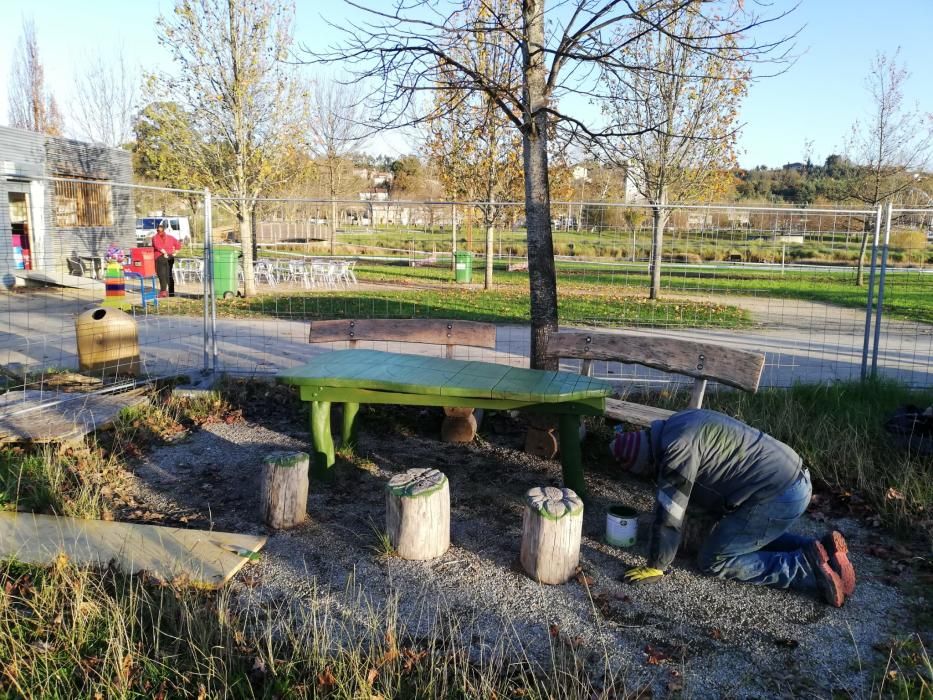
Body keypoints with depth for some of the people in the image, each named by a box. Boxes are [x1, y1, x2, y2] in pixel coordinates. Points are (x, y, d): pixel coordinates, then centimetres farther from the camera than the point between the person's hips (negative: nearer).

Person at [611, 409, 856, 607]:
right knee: (748, 535, 30)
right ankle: (821, 549, 15)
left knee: (714, 561, 1)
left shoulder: (678, 449, -19)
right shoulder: (675, 425, 11)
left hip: (778, 496, -10)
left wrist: (655, 567, -4)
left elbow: (669, 514, -15)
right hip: (794, 480, 10)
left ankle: (807, 567, -5)